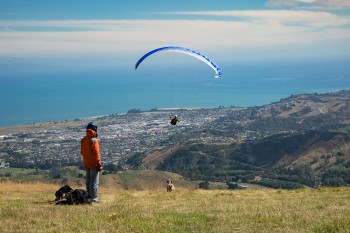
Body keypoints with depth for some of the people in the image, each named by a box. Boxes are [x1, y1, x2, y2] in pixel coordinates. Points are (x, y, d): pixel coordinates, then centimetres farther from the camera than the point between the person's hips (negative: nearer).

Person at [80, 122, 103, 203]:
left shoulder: (83, 140, 4)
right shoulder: (94, 140, -19)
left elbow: (81, 152, 13)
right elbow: (96, 153, -19)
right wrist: (99, 164, -13)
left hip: (86, 164, 7)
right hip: (93, 164, -7)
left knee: (88, 181, 17)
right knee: (94, 182, -1)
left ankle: (89, 196, 24)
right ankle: (94, 198, 0)